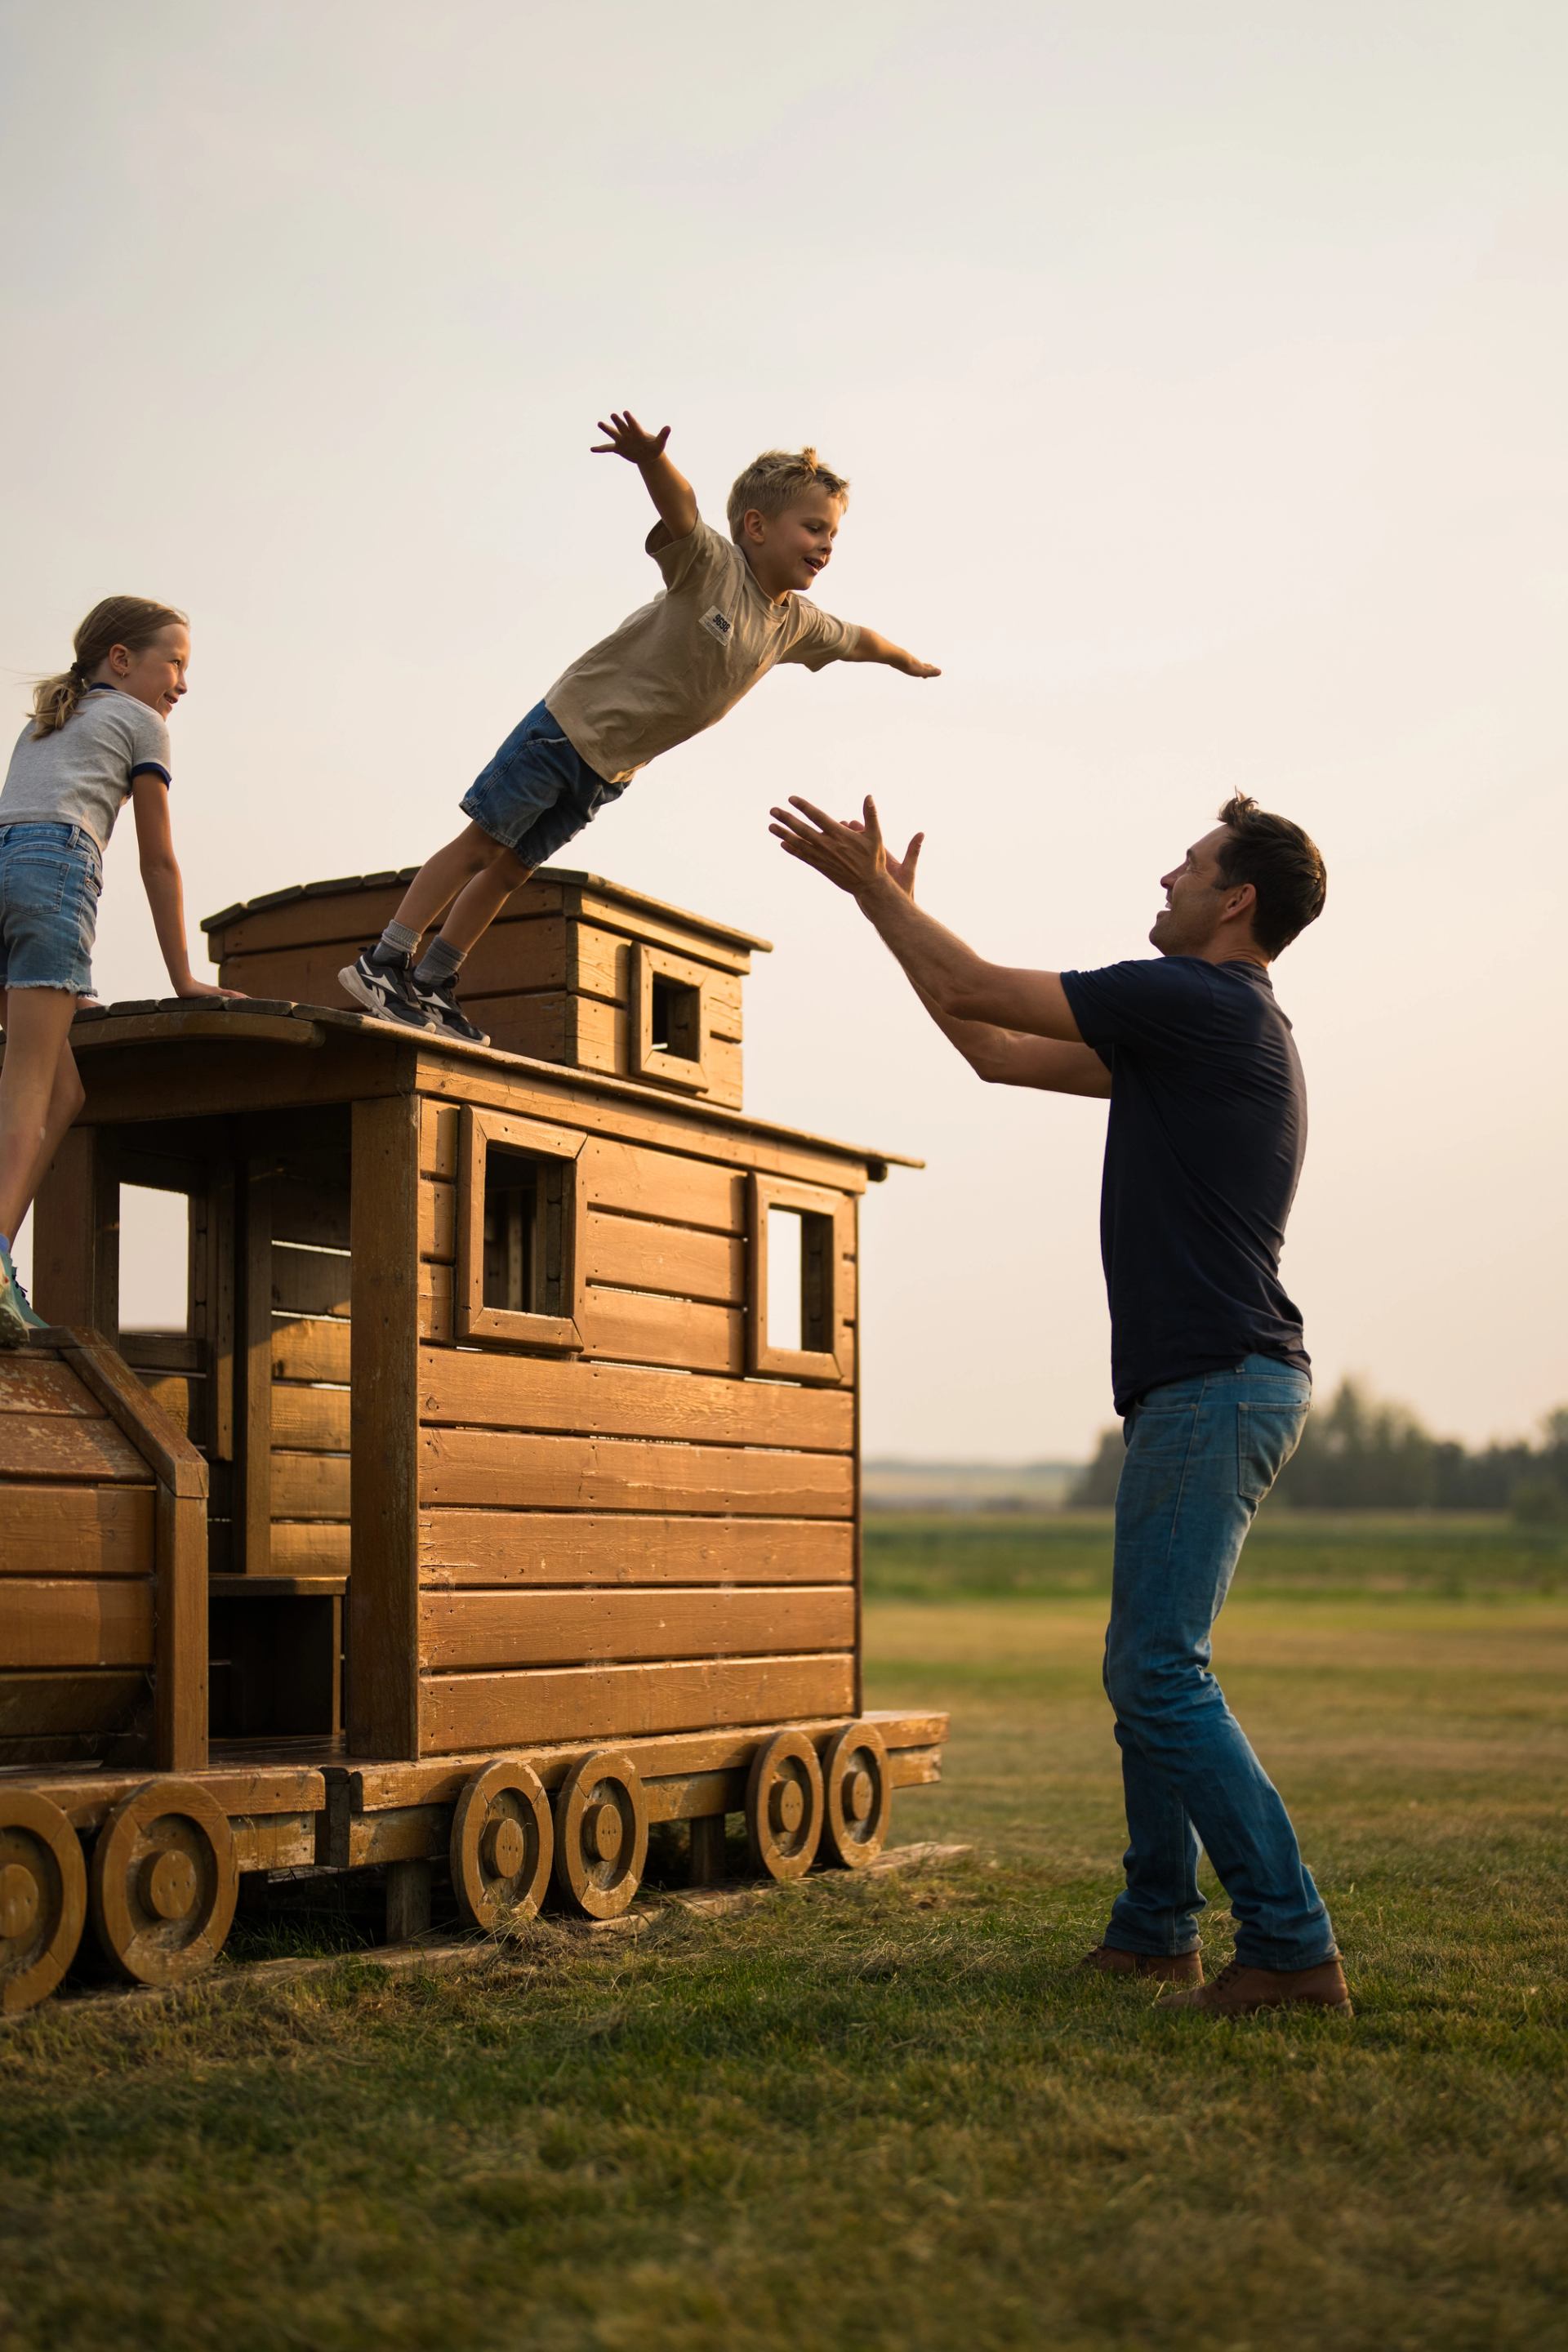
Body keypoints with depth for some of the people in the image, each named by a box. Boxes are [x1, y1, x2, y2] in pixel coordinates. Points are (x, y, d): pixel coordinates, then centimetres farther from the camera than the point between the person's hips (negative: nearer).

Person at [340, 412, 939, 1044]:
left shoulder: (795, 624, 4)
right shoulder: (712, 564, -17)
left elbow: (856, 640, 24)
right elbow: (680, 502, -37)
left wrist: (909, 662, 42)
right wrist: (649, 458, -58)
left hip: (609, 772, 7)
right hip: (571, 723, -7)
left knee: (511, 868, 11)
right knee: (480, 844, -6)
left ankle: (431, 986, 16)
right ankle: (383, 964, -3)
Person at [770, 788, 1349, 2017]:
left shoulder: (1202, 1003, -10)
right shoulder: (1207, 1028, 21)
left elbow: (979, 991, -7)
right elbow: (997, 1049, 25)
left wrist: (872, 884, 6)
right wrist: (888, 903, 27)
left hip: (1216, 1385, -10)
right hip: (1204, 1386, 10)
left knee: (1161, 1672, -12)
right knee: (1148, 1668, 15)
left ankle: (1293, 1946, -9)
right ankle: (1155, 1932, 22)